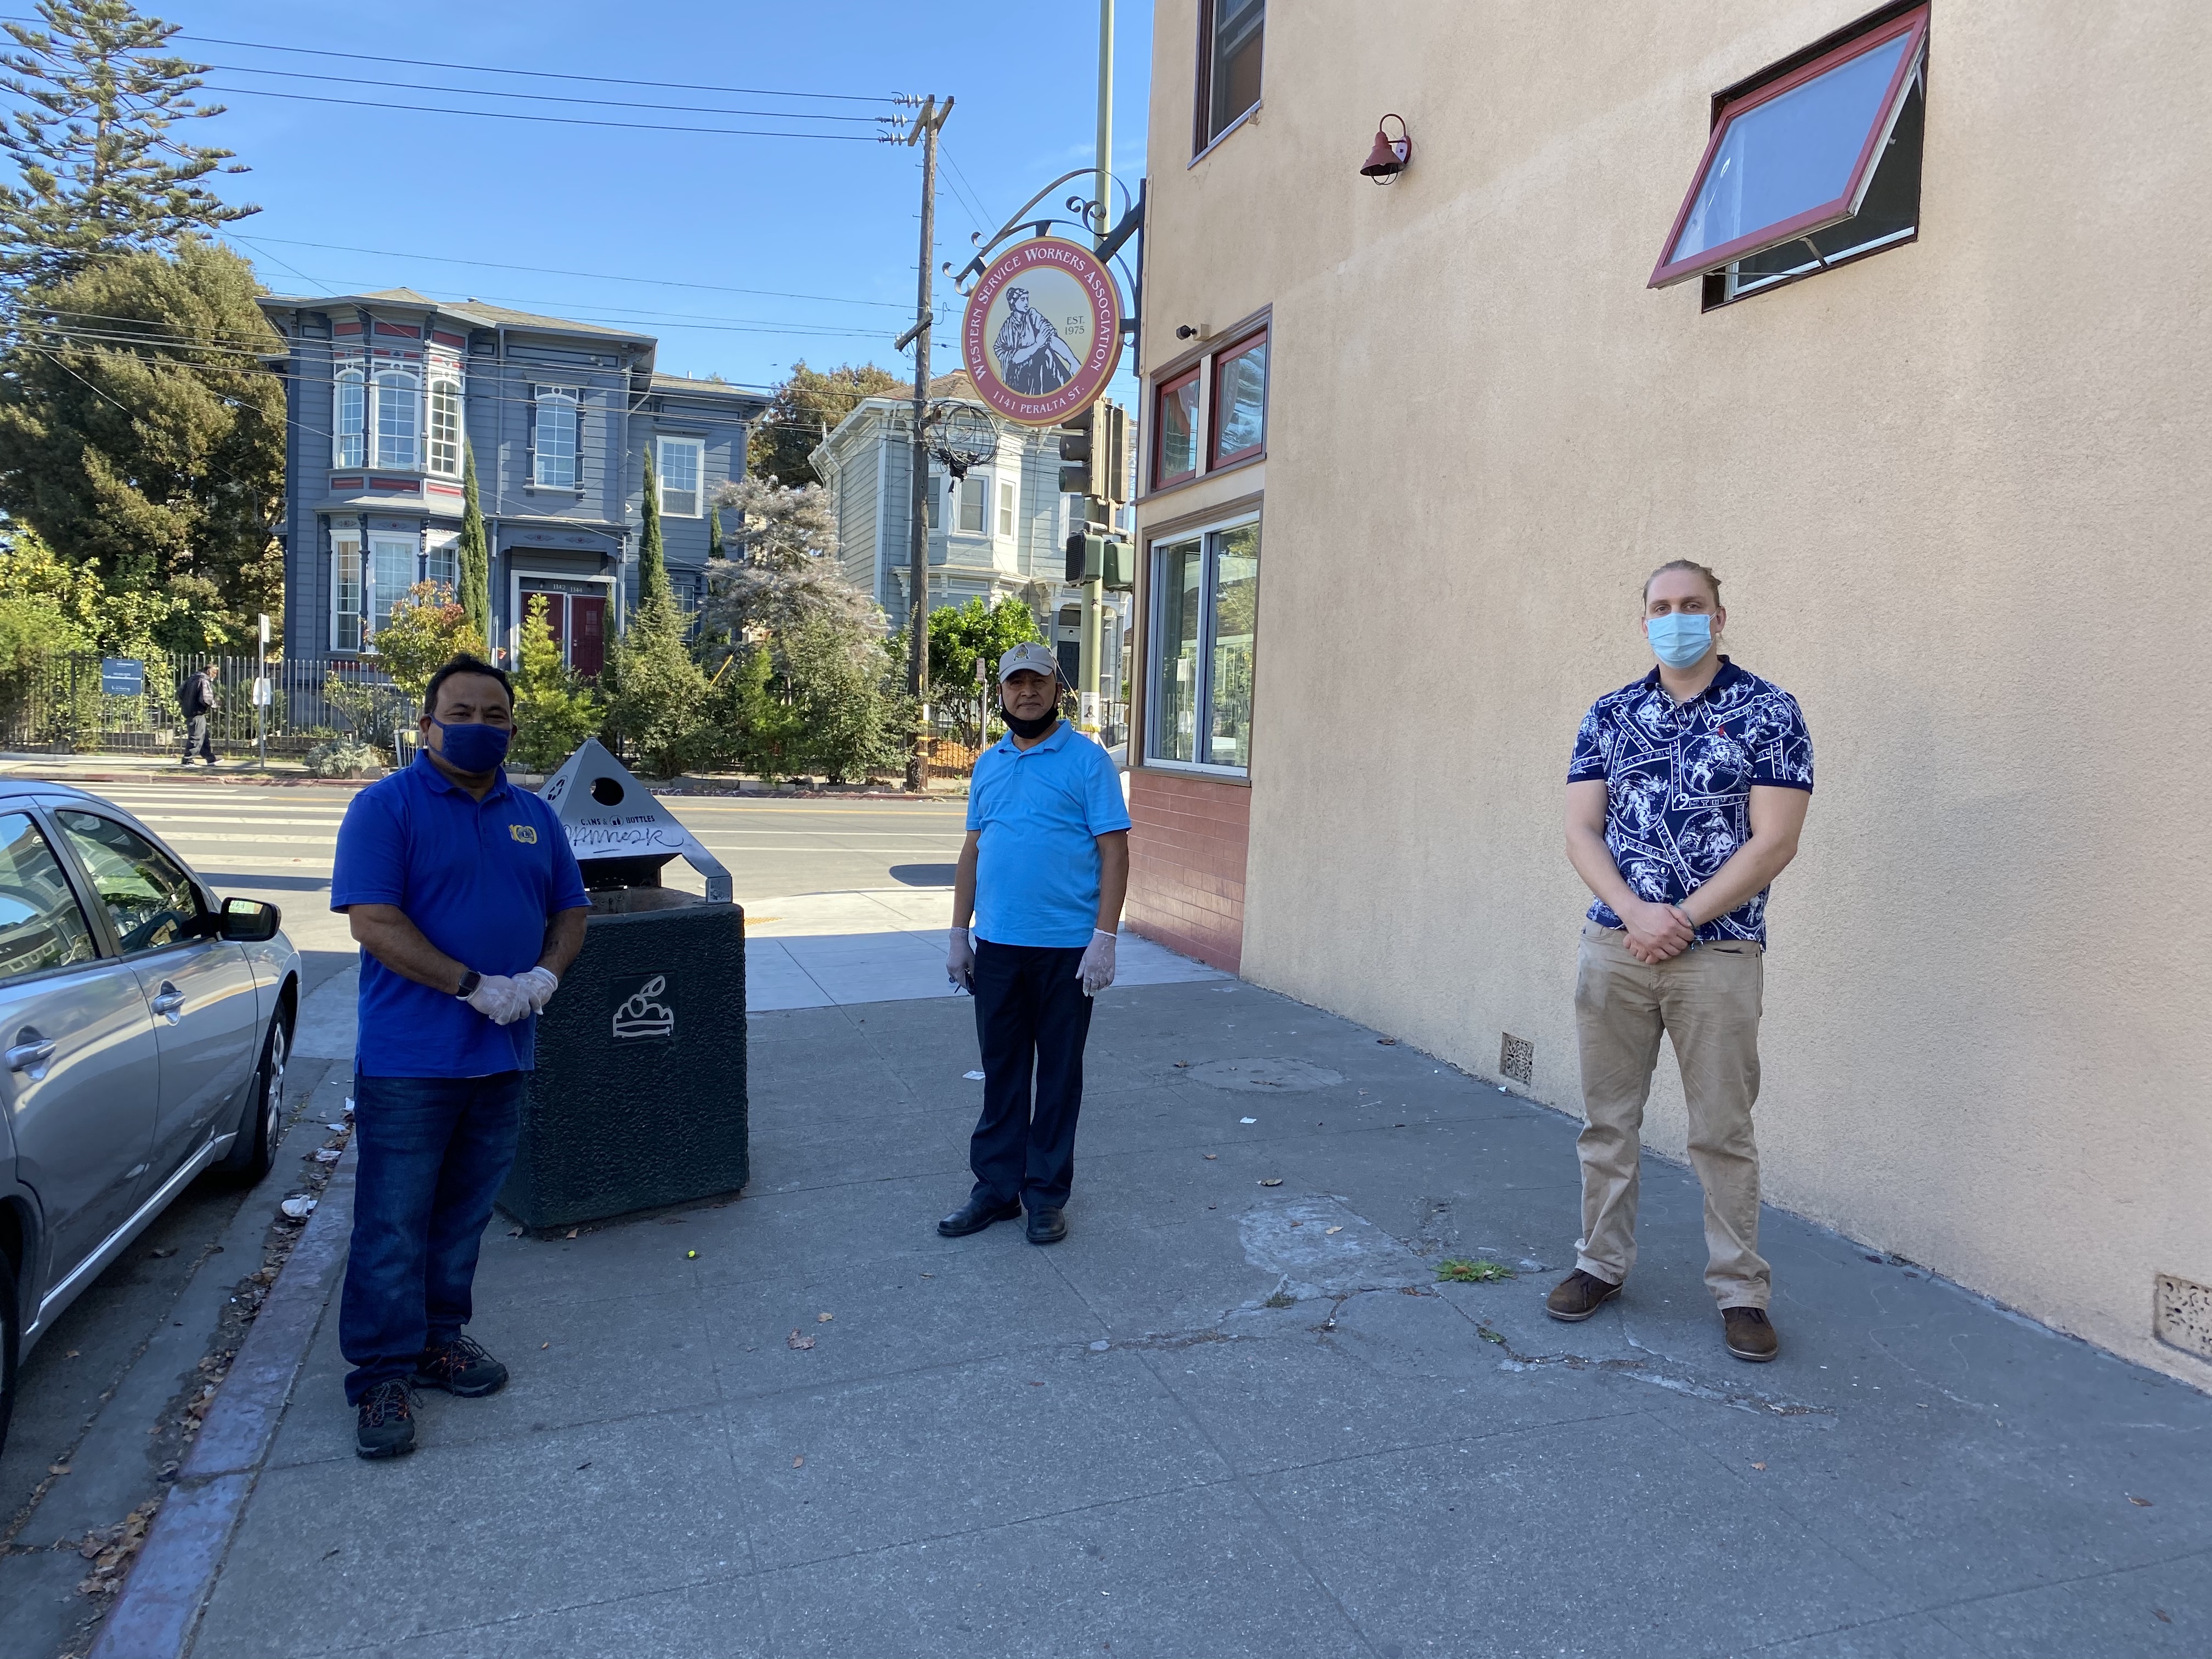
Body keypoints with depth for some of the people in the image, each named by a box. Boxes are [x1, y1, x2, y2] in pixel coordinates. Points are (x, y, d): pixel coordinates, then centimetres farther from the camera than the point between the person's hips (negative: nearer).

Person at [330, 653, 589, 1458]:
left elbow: (569, 909, 14)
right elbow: (374, 922, -16)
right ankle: (382, 1375, 14)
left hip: (501, 1057, 6)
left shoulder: (533, 816, 11)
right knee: (394, 1224, 2)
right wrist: (476, 986, -20)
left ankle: (438, 1338, 31)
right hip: (409, 1057, -5)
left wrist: (546, 975, -7)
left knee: (463, 1214, 16)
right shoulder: (386, 807, -7)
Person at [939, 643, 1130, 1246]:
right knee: (1001, 1074, 13)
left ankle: (1047, 1194, 19)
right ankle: (997, 1188, 24)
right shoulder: (989, 764, 11)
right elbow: (972, 851, 15)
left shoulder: (1088, 760, -6)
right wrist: (959, 934, 10)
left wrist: (1105, 938, -16)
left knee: (1059, 1075, 7)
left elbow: (1114, 851, -10)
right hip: (997, 946, 5)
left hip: (1066, 948, -5)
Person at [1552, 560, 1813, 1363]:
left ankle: (1741, 1290, 19)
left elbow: (1773, 843, -9)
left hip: (1718, 953, -3)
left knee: (1723, 1130, 5)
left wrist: (1683, 920, -14)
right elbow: (1581, 830, 2)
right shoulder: (1609, 715, 8)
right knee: (1607, 1116, 11)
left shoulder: (1768, 712, -2)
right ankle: (1602, 1263, 26)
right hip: (1612, 946, 3)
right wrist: (1635, 911, -13)